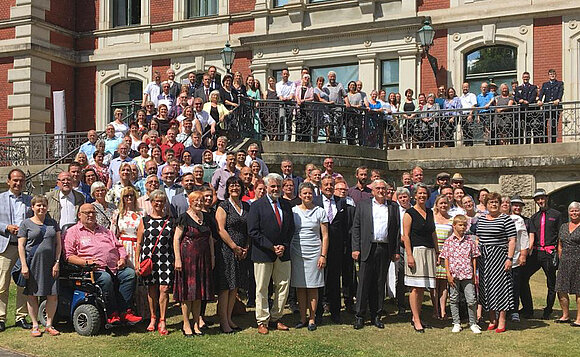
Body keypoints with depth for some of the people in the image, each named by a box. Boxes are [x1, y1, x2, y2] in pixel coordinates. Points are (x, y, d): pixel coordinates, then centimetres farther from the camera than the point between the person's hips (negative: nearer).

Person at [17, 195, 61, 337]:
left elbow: (58, 244, 11)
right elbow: (21, 246, -1)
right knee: (33, 295, 2)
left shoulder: (53, 223, 13)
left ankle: (49, 325, 10)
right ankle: (35, 326, 12)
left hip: (50, 264, 2)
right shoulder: (26, 223, 3)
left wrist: (57, 262, 1)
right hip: (33, 263, -2)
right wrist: (24, 265, -9)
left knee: (53, 295, -2)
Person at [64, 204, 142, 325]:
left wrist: (122, 258, 6)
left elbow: (119, 246, 29)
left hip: (115, 268, 5)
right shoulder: (73, 232, 12)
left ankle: (125, 311, -24)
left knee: (130, 273, -22)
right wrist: (86, 262, -15)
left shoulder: (105, 231, 30)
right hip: (93, 270, -5)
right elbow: (68, 256, 0)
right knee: (106, 278, -35)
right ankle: (112, 314, -26)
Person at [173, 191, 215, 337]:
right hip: (187, 257, -5)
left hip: (203, 259, 5)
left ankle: (196, 324, 15)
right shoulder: (184, 218, -6)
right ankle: (186, 324, 8)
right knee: (187, 292, -1)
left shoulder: (206, 217, 12)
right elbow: (176, 239, -8)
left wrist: (212, 257, 12)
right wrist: (178, 259, -14)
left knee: (199, 292, 8)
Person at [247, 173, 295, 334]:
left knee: (283, 286, 8)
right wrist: (272, 247, -15)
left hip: (283, 253, 5)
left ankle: (276, 318, 20)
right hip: (263, 254, -5)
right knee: (262, 289, 3)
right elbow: (253, 231, -11)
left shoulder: (286, 205, 10)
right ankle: (262, 321, 13)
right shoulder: (257, 205, -6)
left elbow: (291, 229, 12)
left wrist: (284, 246, -4)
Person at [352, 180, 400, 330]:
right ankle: (360, 316, 4)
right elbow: (356, 228, 4)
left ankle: (376, 315, 15)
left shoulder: (393, 206, 12)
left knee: (380, 283, 7)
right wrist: (355, 248, -5)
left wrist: (396, 251, 4)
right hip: (367, 248, -2)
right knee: (364, 283, -2)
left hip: (385, 249, 2)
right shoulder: (363, 205, 7)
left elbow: (397, 229, 10)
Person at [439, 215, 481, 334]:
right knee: (454, 299, 8)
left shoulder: (470, 240, 4)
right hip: (454, 275, 0)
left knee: (471, 300, -2)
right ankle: (456, 324, 20)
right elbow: (446, 258, 1)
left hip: (467, 275, 0)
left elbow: (474, 258, 8)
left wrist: (474, 274, 5)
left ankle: (473, 323, 13)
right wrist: (448, 274, -5)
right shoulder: (449, 241, 0)